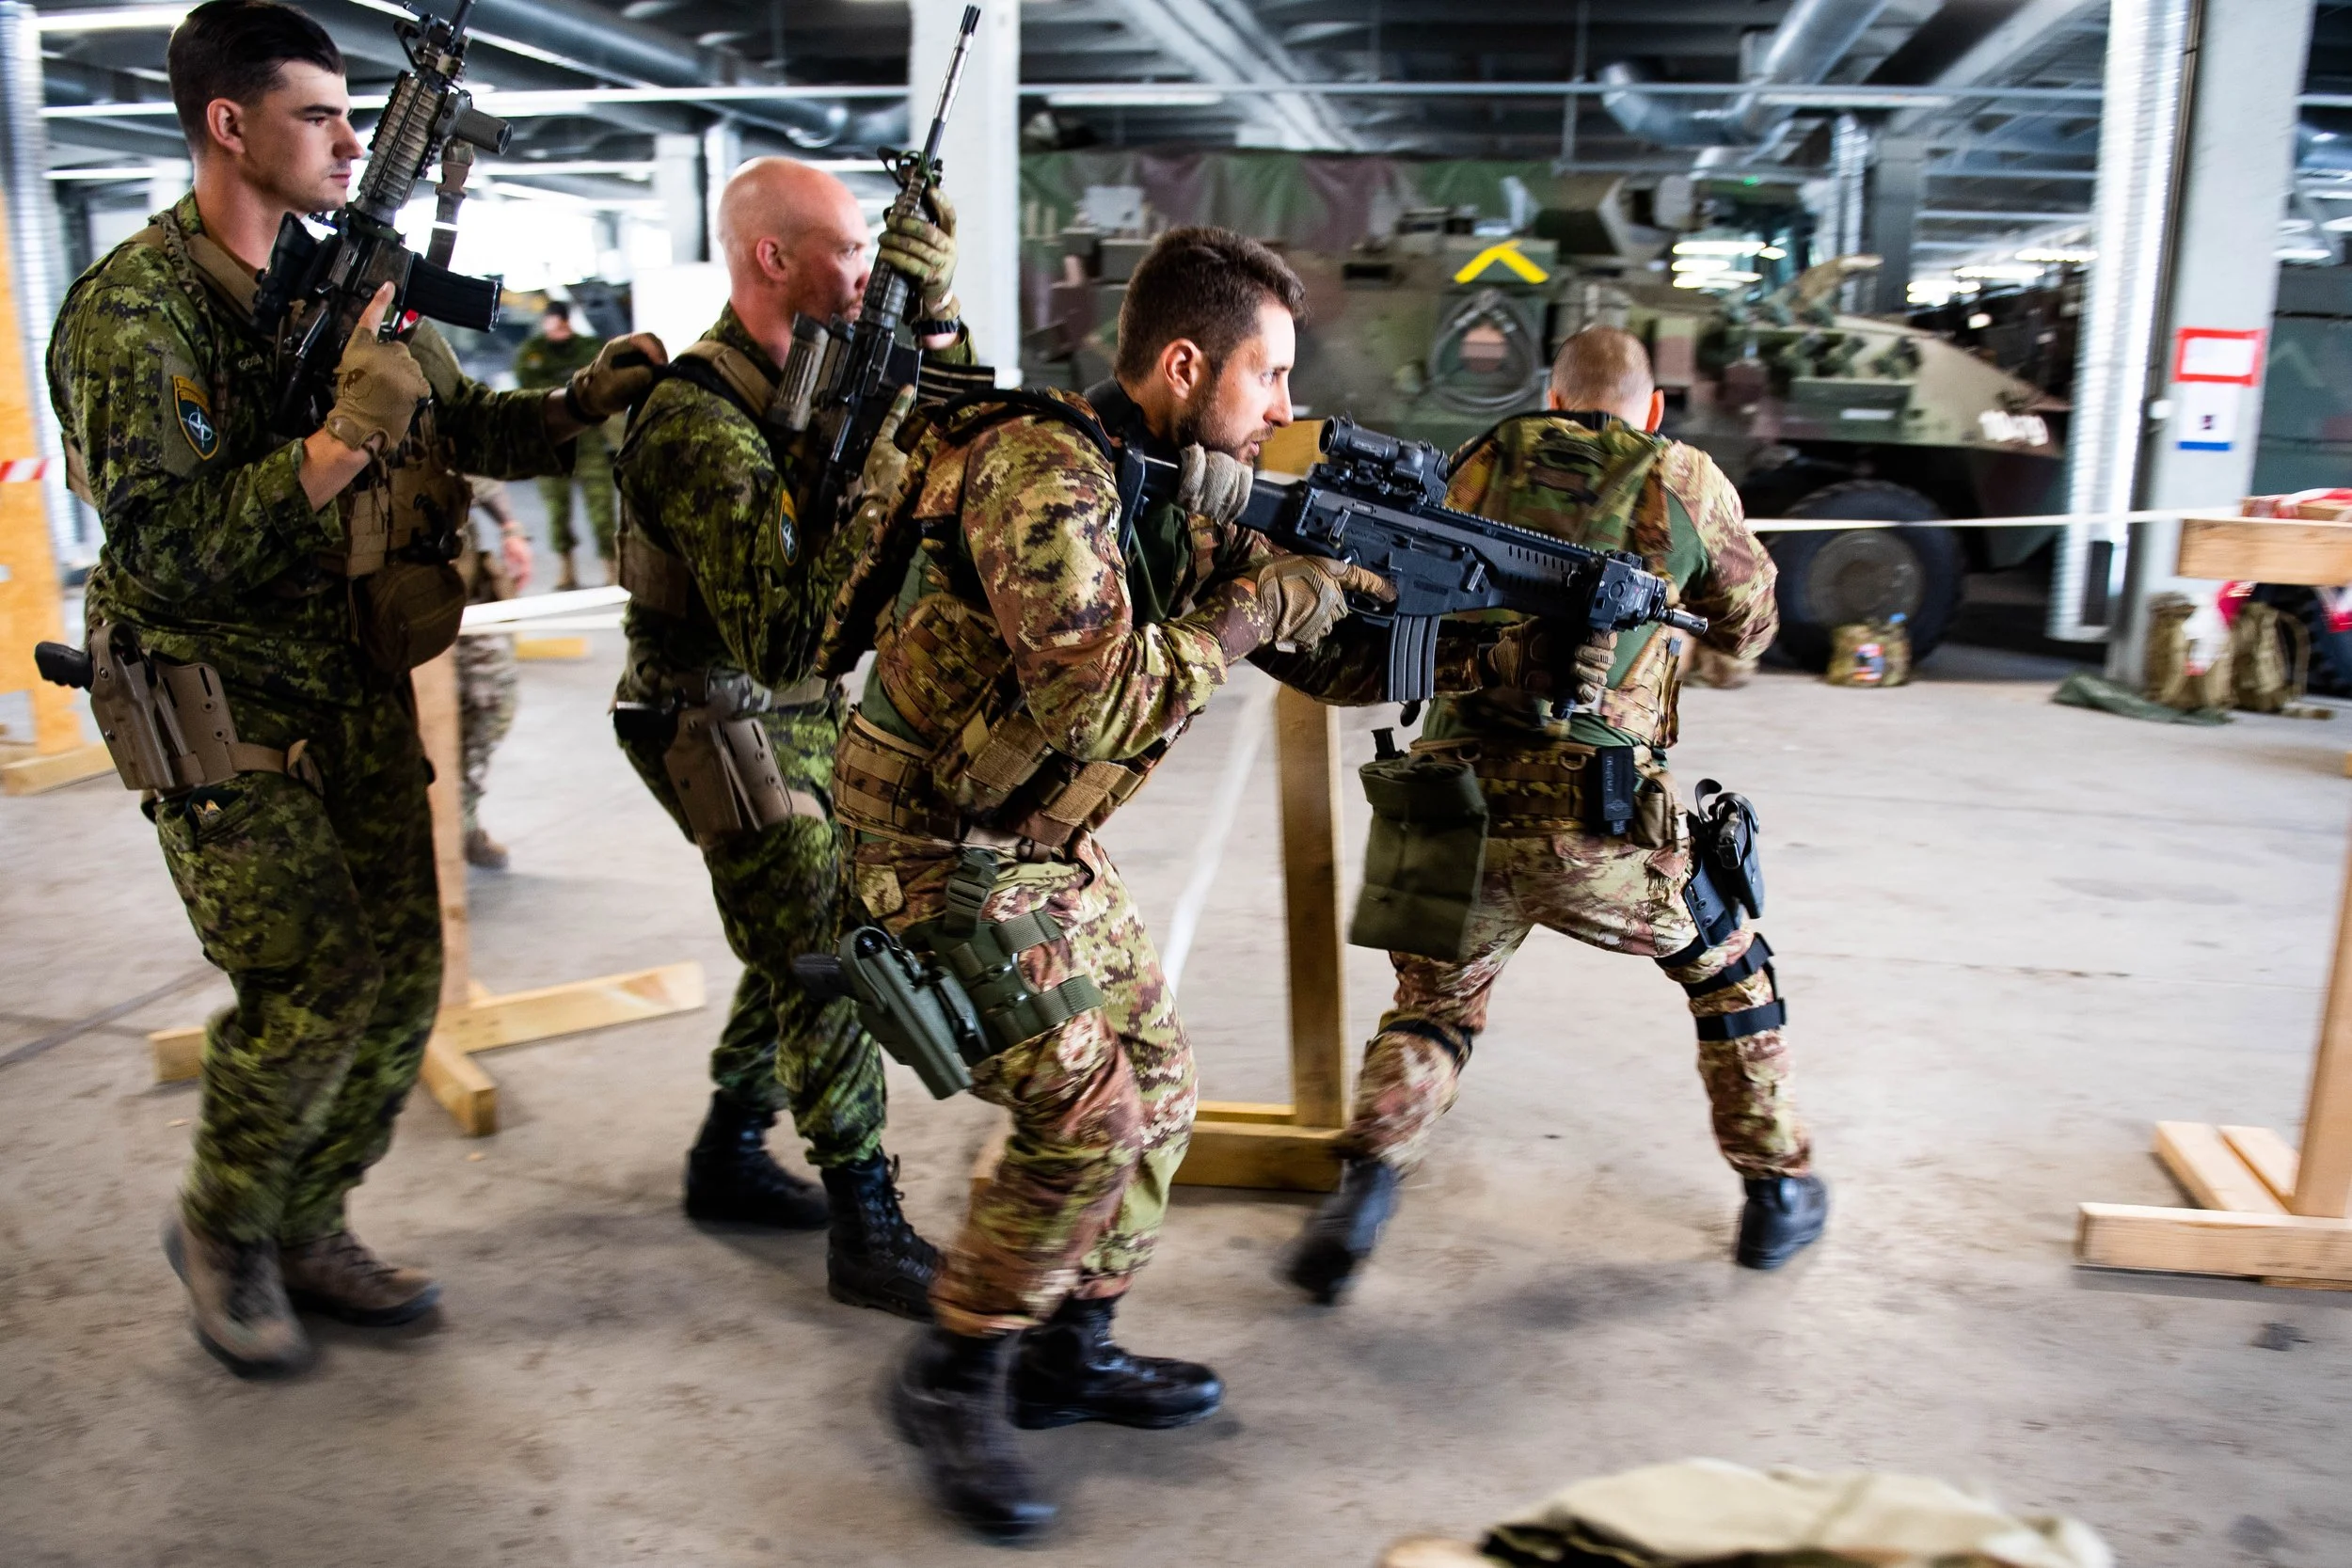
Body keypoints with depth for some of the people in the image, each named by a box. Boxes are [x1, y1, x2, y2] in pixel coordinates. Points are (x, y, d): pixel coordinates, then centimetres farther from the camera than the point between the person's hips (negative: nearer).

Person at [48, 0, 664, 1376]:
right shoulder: (136, 306, -13)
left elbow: (471, 424, 15)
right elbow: (165, 546, -22)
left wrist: (585, 402, -4)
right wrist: (347, 439, -29)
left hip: (360, 689, 7)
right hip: (222, 709, -7)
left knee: (403, 976, 8)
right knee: (309, 985, -8)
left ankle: (304, 1229, 27)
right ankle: (220, 1231, 21)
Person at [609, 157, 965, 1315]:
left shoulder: (815, 371, 3)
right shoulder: (702, 426, -24)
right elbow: (779, 642, -31)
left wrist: (933, 306, -10)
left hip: (804, 714, 9)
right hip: (723, 726, -9)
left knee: (802, 944, 16)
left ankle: (729, 1155, 33)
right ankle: (867, 1234, 0)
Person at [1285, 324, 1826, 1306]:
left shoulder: (1485, 461, 11)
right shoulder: (1686, 481, 5)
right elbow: (1748, 627, 20)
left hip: (1462, 808, 2)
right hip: (1601, 826, -1)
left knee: (1432, 1007, 23)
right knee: (1729, 973, 25)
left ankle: (1367, 1181, 2)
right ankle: (1778, 1191, 34)